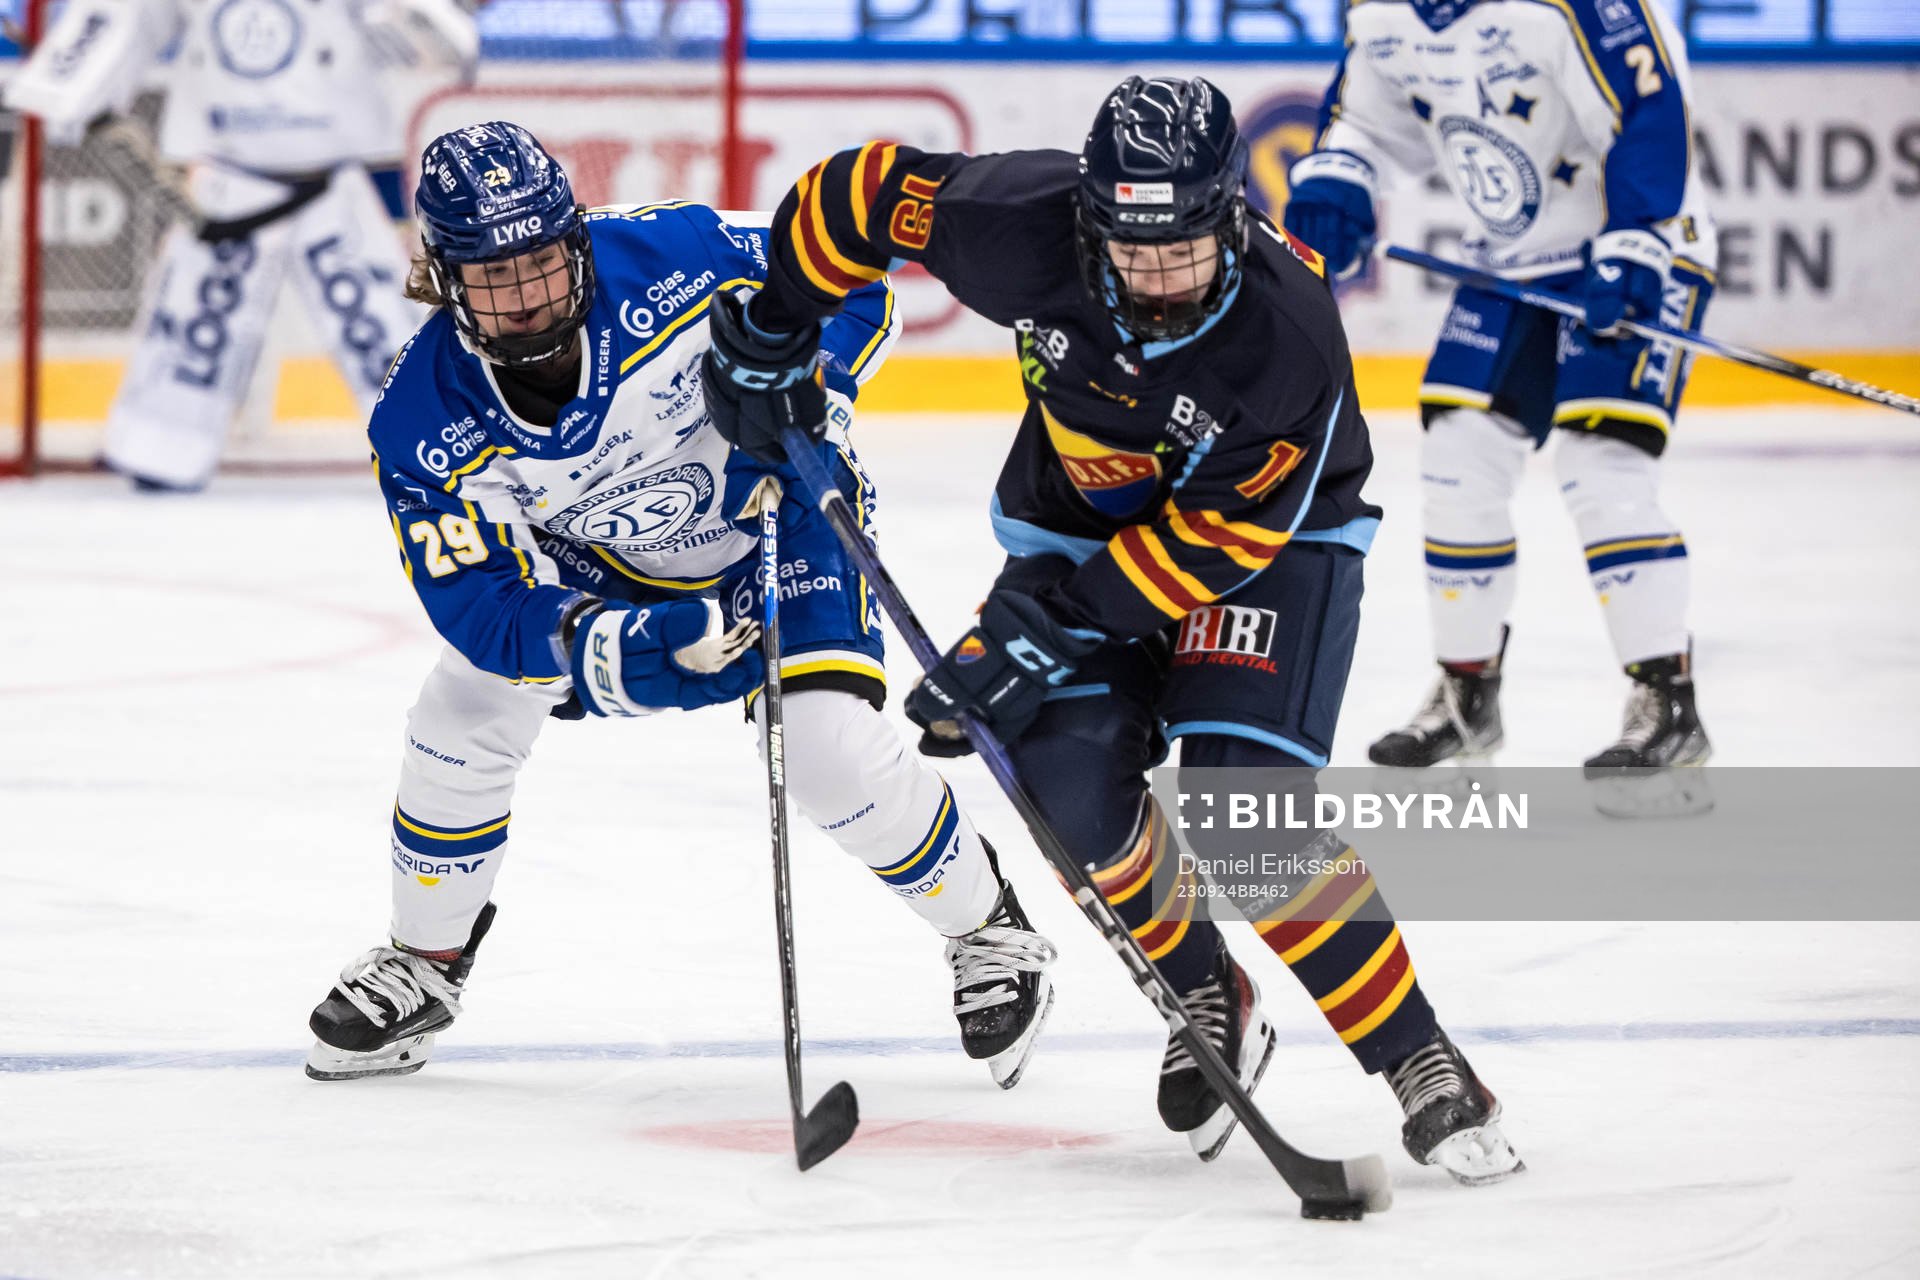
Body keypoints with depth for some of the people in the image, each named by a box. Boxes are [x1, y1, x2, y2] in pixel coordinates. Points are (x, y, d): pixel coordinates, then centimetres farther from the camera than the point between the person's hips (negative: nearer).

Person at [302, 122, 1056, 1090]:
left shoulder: (669, 256, -33)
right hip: (584, 561, 3)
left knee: (830, 750, -18)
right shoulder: (424, 427, -27)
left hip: (769, 513, -3)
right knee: (462, 718, -6)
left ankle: (991, 930, 7)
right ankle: (423, 963, 21)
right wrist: (621, 649, -43)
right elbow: (479, 604, -27)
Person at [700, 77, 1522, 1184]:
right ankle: (1210, 1008, 11)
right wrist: (770, 334, -1)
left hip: (1268, 529, -4)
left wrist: (1046, 627, -32)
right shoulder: (1026, 227, -27)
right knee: (1075, 789, -16)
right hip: (1078, 514, 4)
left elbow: (1216, 539, -28)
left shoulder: (1290, 333, -34)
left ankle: (1421, 1065, -11)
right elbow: (867, 191, -10)